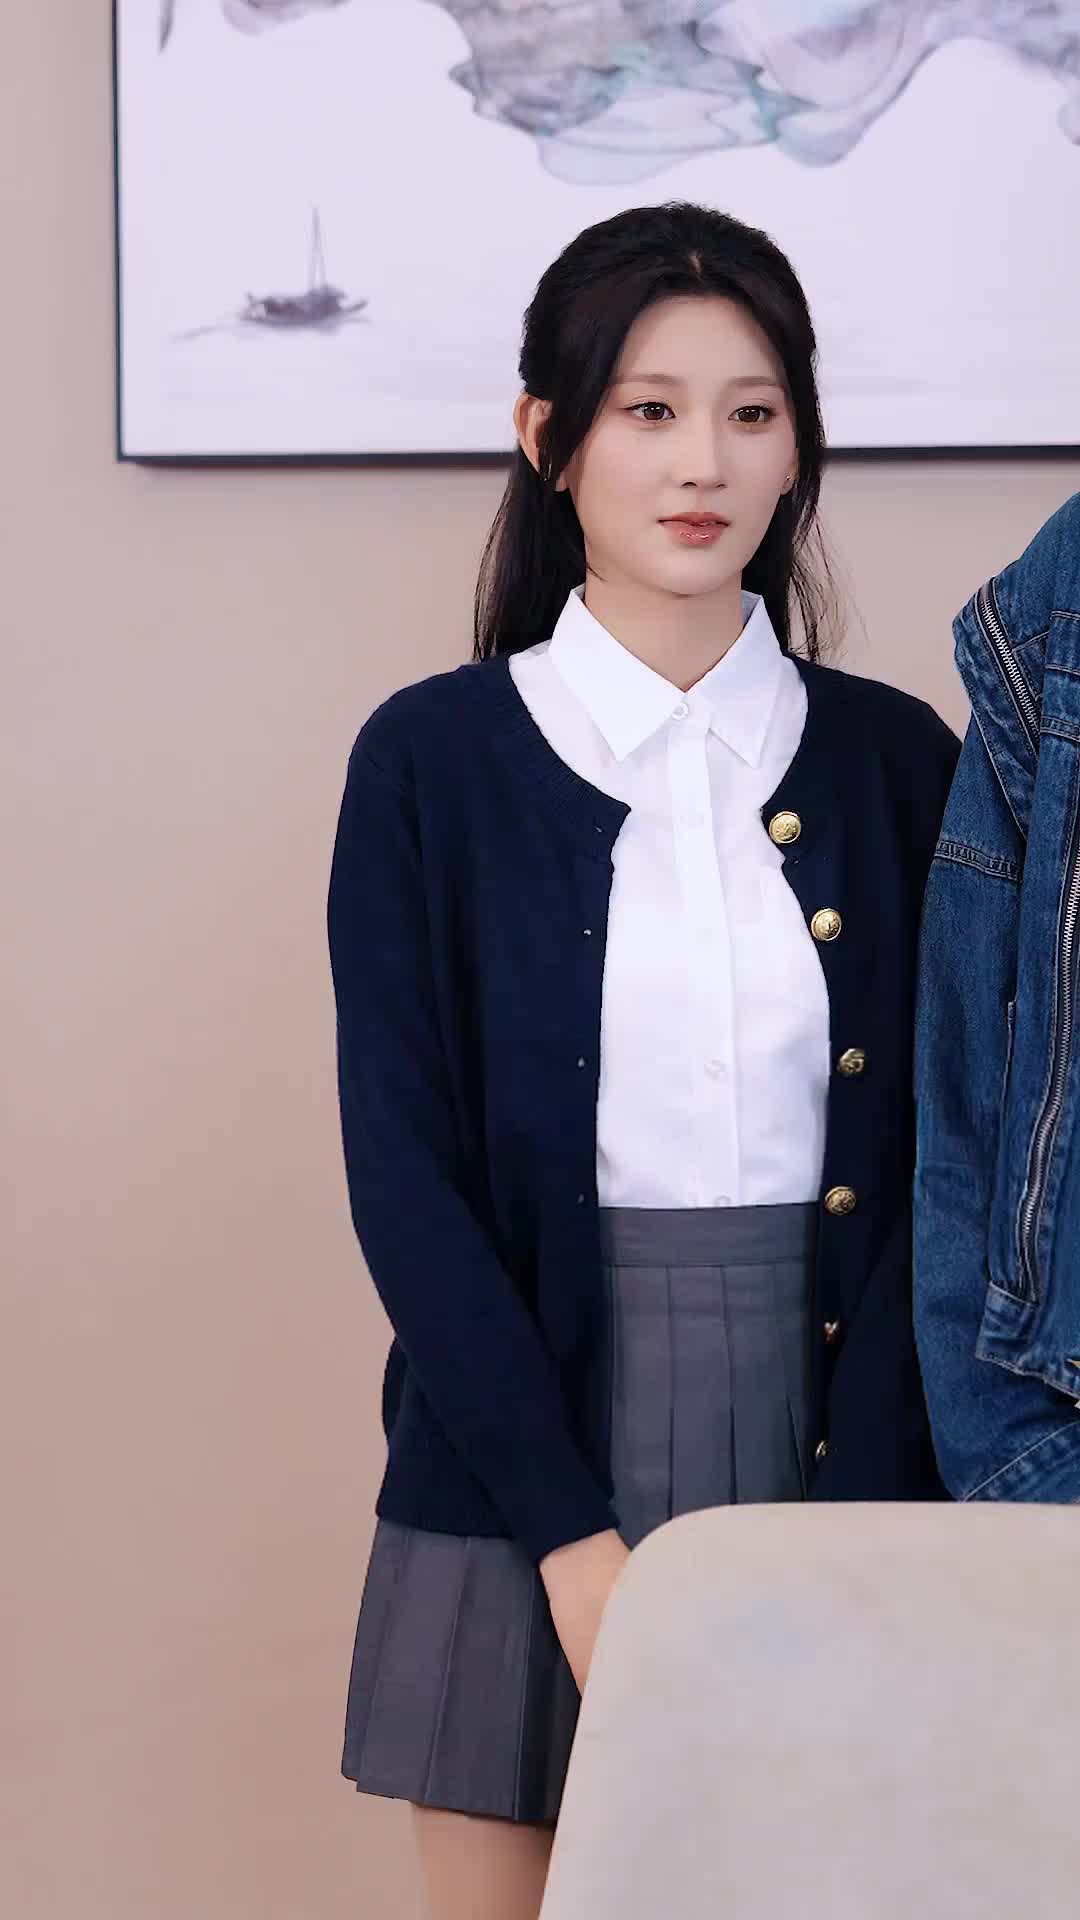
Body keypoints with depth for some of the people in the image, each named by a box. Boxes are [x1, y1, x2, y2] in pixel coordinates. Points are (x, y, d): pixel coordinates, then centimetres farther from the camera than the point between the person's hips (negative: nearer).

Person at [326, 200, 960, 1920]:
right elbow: (405, 1169, -5)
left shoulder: (893, 759, 5)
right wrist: (573, 1534, -12)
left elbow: (925, 1167, 4)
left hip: (828, 1447, 2)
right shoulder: (436, 759, -1)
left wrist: (865, 1499, -8)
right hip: (530, 1446, -1)